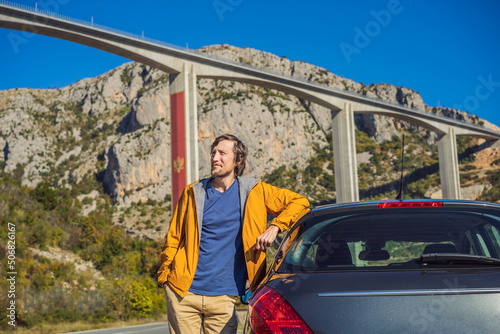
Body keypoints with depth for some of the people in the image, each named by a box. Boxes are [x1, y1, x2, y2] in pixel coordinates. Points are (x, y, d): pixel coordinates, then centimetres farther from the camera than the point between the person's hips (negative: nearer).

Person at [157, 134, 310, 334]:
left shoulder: (254, 192, 5)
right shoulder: (193, 193, 7)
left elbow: (300, 202, 7)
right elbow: (173, 238, 12)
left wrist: (274, 227, -7)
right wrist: (163, 275, 5)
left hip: (223, 296, -1)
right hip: (184, 293, 1)